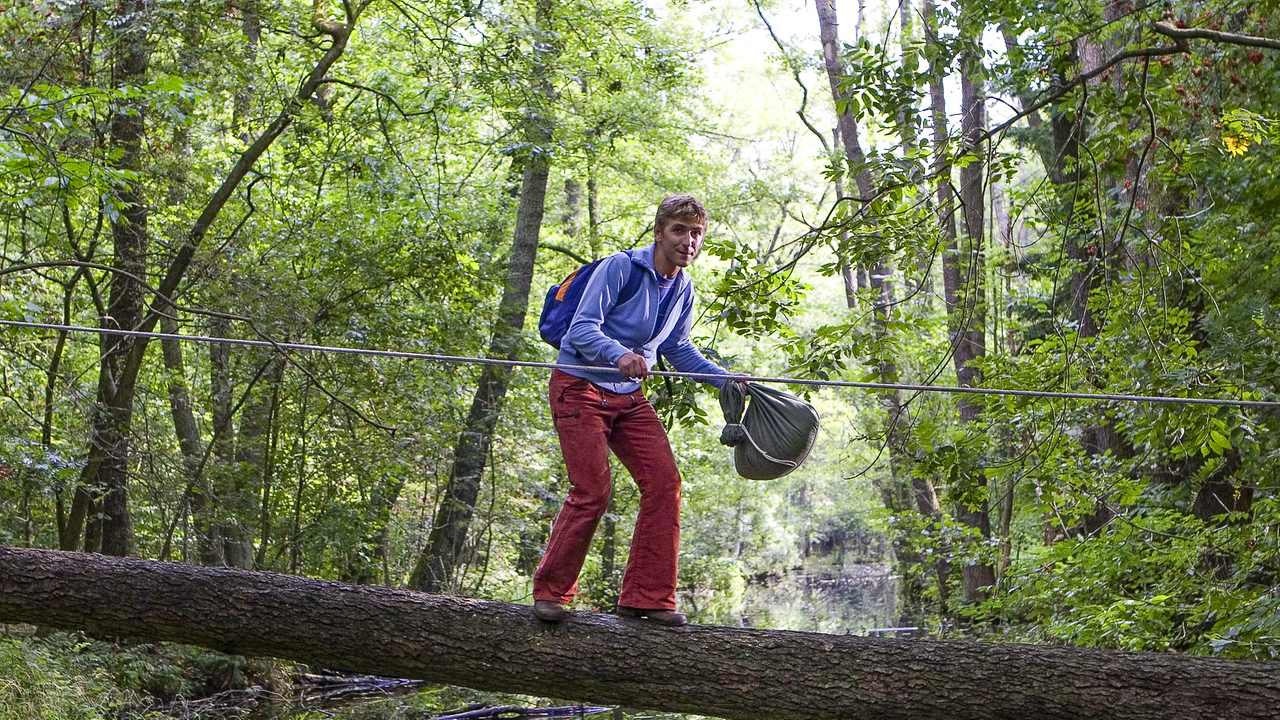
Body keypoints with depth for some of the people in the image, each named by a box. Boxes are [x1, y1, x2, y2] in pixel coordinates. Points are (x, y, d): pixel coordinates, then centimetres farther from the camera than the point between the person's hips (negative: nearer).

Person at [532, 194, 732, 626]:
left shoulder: (683, 288, 7)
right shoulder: (621, 267, -16)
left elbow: (677, 349, 20)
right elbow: (582, 328, -22)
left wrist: (727, 380, 11)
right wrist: (619, 355, -40)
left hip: (629, 396, 7)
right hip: (580, 386, -7)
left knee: (664, 480, -8)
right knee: (592, 491, -13)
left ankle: (647, 596, 0)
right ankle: (550, 591, 6)